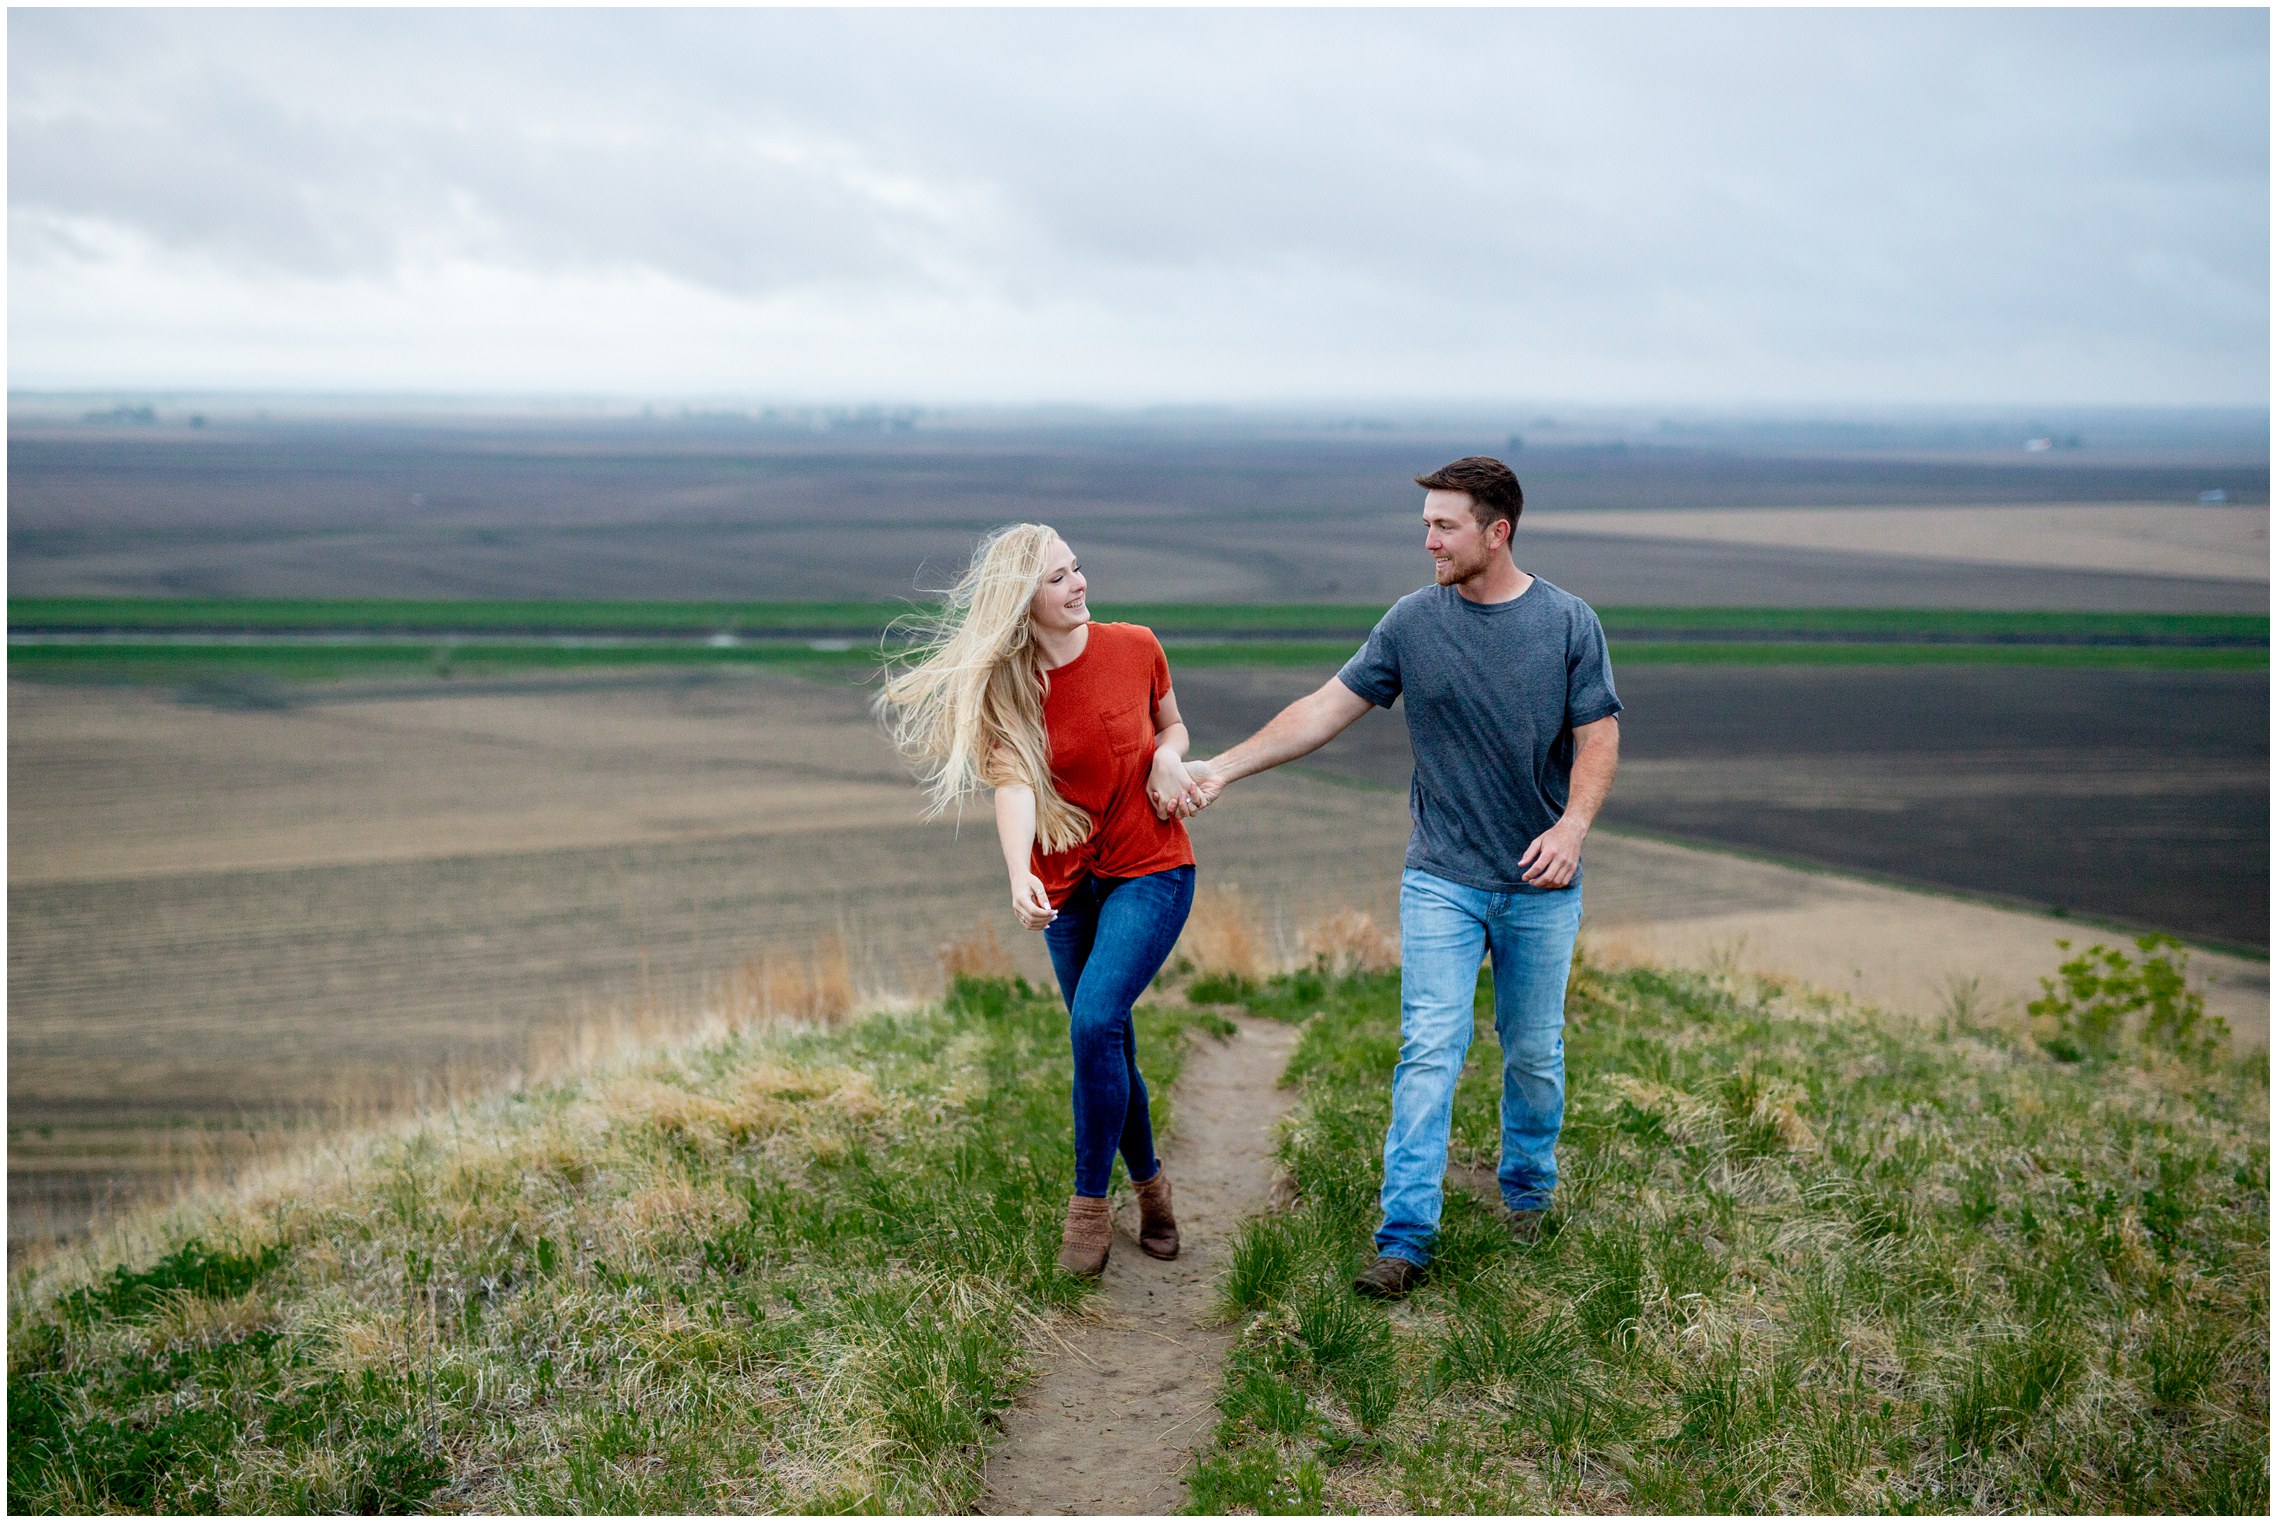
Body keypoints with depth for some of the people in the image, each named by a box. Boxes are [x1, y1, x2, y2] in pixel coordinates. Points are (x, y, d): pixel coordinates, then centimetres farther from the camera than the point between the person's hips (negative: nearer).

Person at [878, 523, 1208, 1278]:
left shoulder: (1135, 647, -6)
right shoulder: (1004, 690, -9)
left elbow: (1170, 723, 13)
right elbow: (1013, 784, -24)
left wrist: (1168, 756, -11)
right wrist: (1019, 876, -42)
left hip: (1151, 868, -2)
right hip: (1067, 884, 2)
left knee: (1095, 1022, -20)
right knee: (1108, 1046, 10)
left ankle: (1089, 1204, -6)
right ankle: (1149, 1183, 35)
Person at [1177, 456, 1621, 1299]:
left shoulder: (1568, 623, -3)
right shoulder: (1412, 622, -1)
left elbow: (1598, 739, -2)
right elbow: (1325, 709, 2)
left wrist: (1571, 828, -19)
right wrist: (1223, 767, -3)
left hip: (1540, 883, 0)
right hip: (1442, 880, 0)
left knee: (1535, 1053, 10)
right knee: (1429, 1051, -8)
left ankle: (1527, 1193, 33)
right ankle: (1405, 1238, -7)